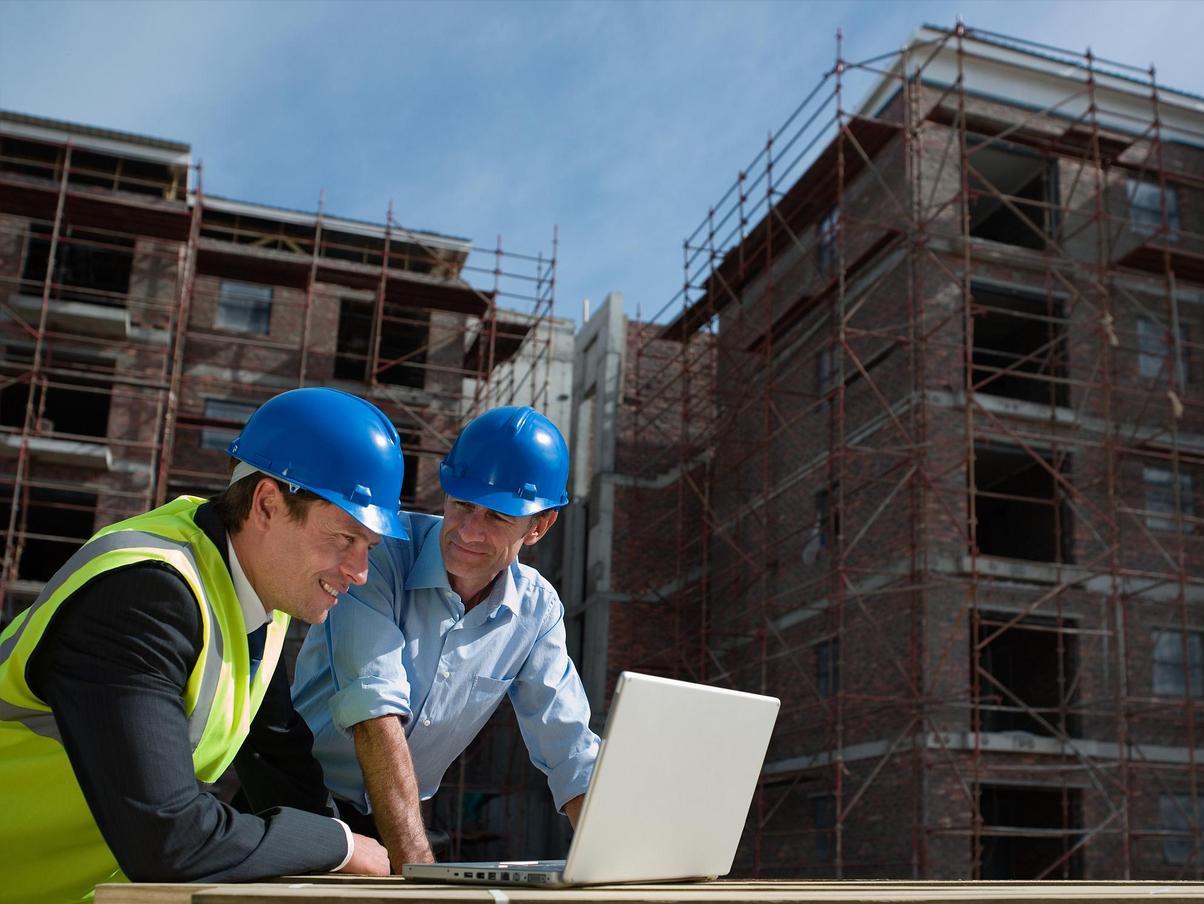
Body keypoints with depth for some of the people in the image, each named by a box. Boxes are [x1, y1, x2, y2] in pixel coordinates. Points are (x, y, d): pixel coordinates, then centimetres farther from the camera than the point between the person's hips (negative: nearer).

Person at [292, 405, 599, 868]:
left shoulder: (537, 609, -3)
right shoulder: (377, 552, -18)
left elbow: (572, 756, -2)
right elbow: (375, 713, -27)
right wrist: (417, 868, -35)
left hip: (397, 824, 6)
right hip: (300, 806, -5)